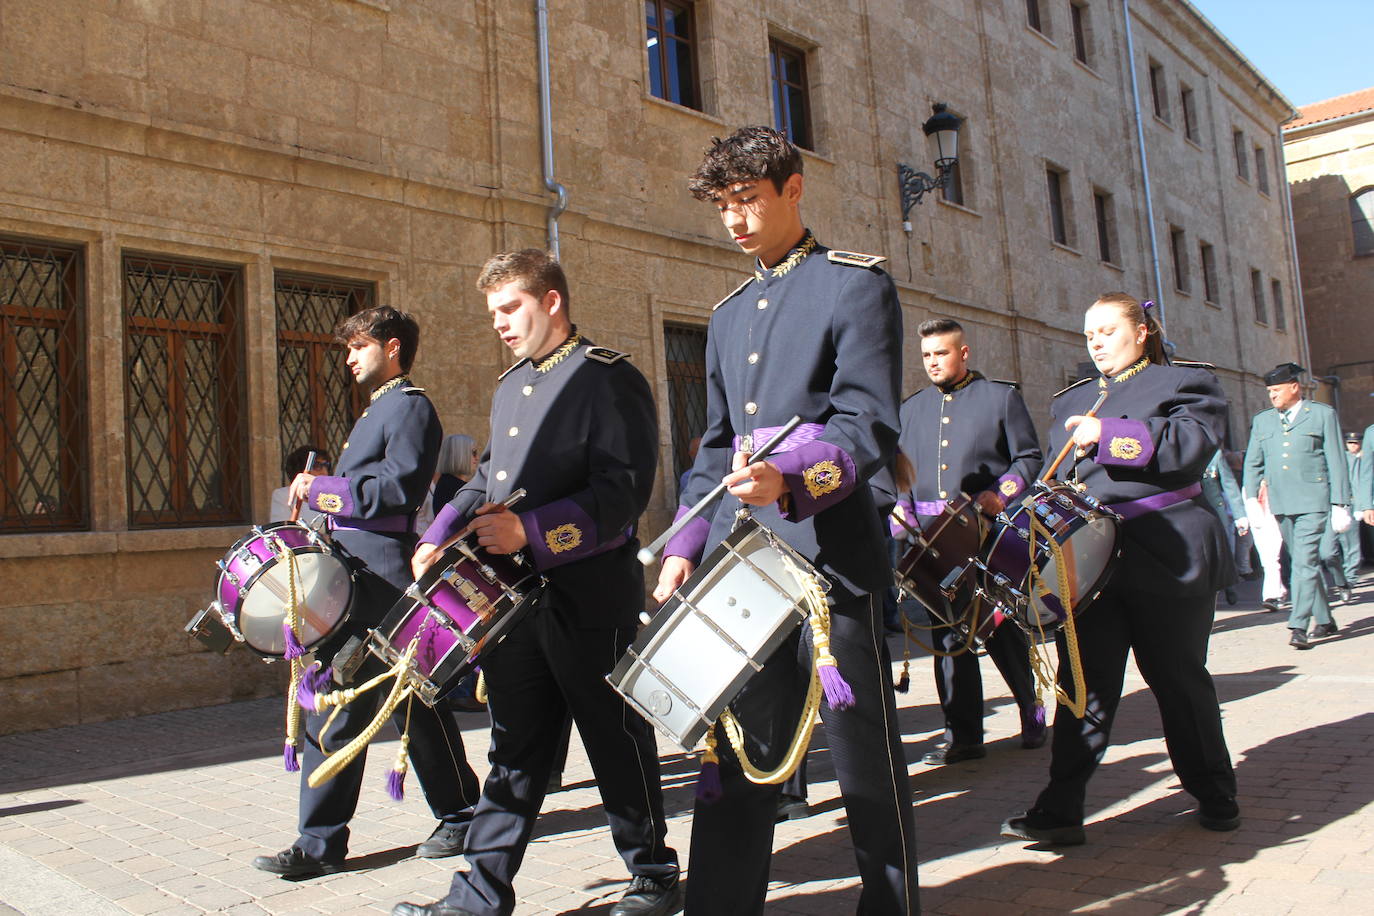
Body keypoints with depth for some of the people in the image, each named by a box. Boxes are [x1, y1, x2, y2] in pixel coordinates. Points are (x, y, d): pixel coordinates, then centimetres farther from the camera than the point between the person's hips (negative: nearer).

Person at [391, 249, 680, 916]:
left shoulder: (609, 378, -9)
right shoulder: (511, 386, 18)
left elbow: (624, 489, -18)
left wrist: (532, 531, -26)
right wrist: (440, 537, 8)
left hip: (589, 596, -7)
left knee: (617, 742, 6)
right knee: (515, 748, 11)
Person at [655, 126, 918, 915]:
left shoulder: (856, 285, -1)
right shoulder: (729, 314, 20)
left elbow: (871, 425, -12)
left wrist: (792, 480, -30)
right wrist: (686, 547, 10)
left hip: (828, 555, -6)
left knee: (864, 753, 4)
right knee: (737, 750, 11)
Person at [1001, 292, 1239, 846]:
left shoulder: (1183, 384, 5)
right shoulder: (1071, 401, 21)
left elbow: (1193, 443, -14)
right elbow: (1055, 476, 20)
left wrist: (1109, 436, -19)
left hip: (1167, 558, -3)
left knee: (1177, 678, 8)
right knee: (1083, 683, -2)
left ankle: (1215, 796, 27)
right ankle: (1060, 809, -3)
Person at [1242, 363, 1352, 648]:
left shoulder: (1322, 415, 5)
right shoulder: (1261, 420, 15)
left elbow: (1336, 462, 2)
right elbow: (1252, 464, 15)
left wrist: (1340, 504, -3)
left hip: (1312, 502, -4)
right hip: (1280, 504, 5)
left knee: (1305, 562, -13)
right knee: (1304, 563, 12)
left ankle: (1298, 626, -14)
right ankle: (1324, 620, 23)